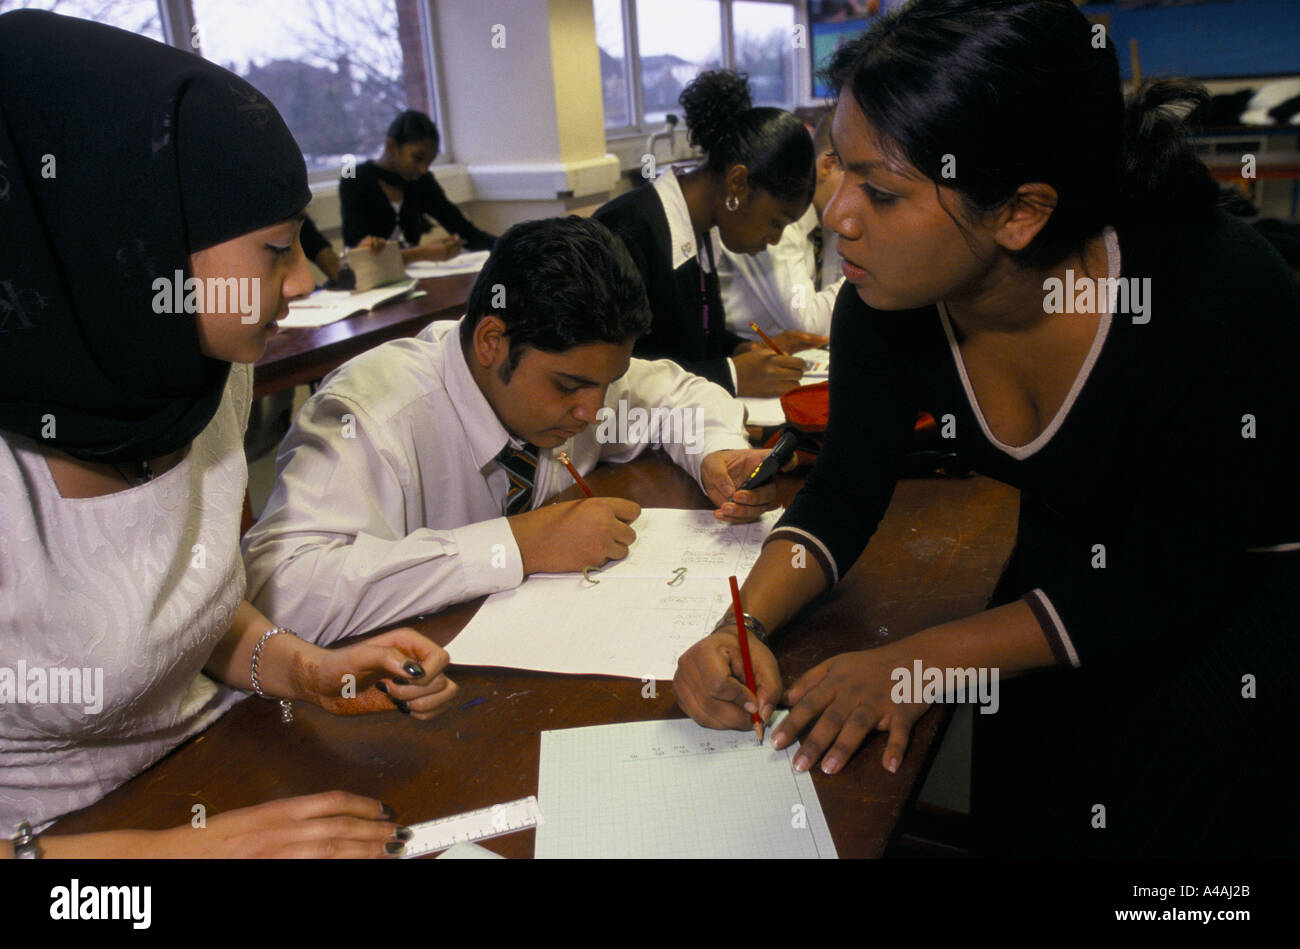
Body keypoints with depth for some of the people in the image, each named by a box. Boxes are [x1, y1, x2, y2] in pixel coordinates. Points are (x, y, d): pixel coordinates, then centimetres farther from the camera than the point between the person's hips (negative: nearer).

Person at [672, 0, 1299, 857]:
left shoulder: (1217, 290, -32)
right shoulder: (885, 303, -18)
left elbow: (1179, 571, -26)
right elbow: (845, 493, -7)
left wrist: (921, 660, -31)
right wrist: (743, 628, -25)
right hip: (1076, 568, 4)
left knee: (1142, 818, -18)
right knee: (1016, 820, -7)